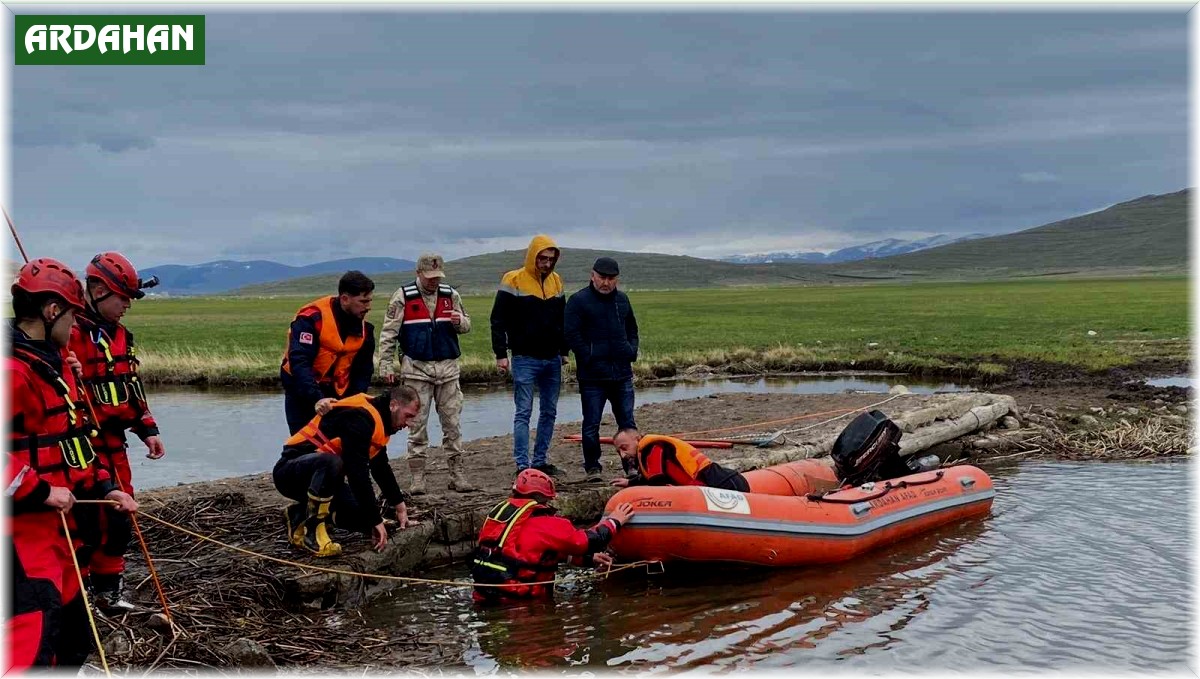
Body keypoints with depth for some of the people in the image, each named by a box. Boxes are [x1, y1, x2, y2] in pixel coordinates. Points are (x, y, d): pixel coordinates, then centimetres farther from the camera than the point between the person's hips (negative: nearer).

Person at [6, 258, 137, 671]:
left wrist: (102, 488, 17)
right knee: (33, 640, -15)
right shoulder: (13, 369, -19)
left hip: (58, 524, 11)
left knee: (73, 635, 20)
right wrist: (40, 492, -22)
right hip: (25, 530, -10)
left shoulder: (53, 361, 15)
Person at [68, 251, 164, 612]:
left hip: (113, 443, 9)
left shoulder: (119, 334, 15)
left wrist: (147, 429, 15)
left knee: (119, 520, 14)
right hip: (82, 446, -9)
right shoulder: (72, 333, -16)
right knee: (88, 521, -7)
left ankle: (107, 590, 27)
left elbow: (131, 386, 20)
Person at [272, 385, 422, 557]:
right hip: (290, 471, -10)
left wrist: (400, 506, 15)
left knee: (365, 515, -5)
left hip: (320, 474, 10)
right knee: (331, 462, -41)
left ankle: (301, 515, 11)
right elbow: (357, 472, -30)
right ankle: (312, 531, -22)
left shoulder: (375, 420, 8)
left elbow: (382, 470, 19)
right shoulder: (360, 417, -24)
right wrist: (376, 520, -28)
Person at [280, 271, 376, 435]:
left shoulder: (364, 328, -2)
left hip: (335, 394, 5)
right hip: (302, 391, -5)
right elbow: (299, 363, -29)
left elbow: (363, 371, 5)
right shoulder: (311, 318, -22)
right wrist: (316, 398, -39)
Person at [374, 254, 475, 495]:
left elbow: (466, 325, 18)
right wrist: (386, 365, -5)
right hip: (416, 369, -3)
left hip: (448, 368, 3)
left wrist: (459, 322, -6)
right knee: (417, 425, 1)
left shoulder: (451, 295, 8)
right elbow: (388, 333, 0)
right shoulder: (403, 297, -2)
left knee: (452, 423, 5)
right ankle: (417, 477, 7)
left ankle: (457, 474, 12)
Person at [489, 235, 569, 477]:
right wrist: (501, 353, -11)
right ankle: (522, 465, -4)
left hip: (552, 359, 6)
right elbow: (498, 320, -7)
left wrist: (564, 350, 18)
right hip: (525, 359, -6)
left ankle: (540, 461, 17)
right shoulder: (514, 281, -6)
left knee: (549, 412, 9)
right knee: (523, 412, -5)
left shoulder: (556, 281, 11)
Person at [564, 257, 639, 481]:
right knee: (591, 424, 2)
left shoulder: (622, 300, 13)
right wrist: (588, 358, -14)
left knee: (627, 423, 9)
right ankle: (592, 467, 12)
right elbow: (571, 333, -11)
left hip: (622, 373, 5)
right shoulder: (579, 301, -6)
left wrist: (632, 351, 9)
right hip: (592, 376, -5)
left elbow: (632, 329, 25)